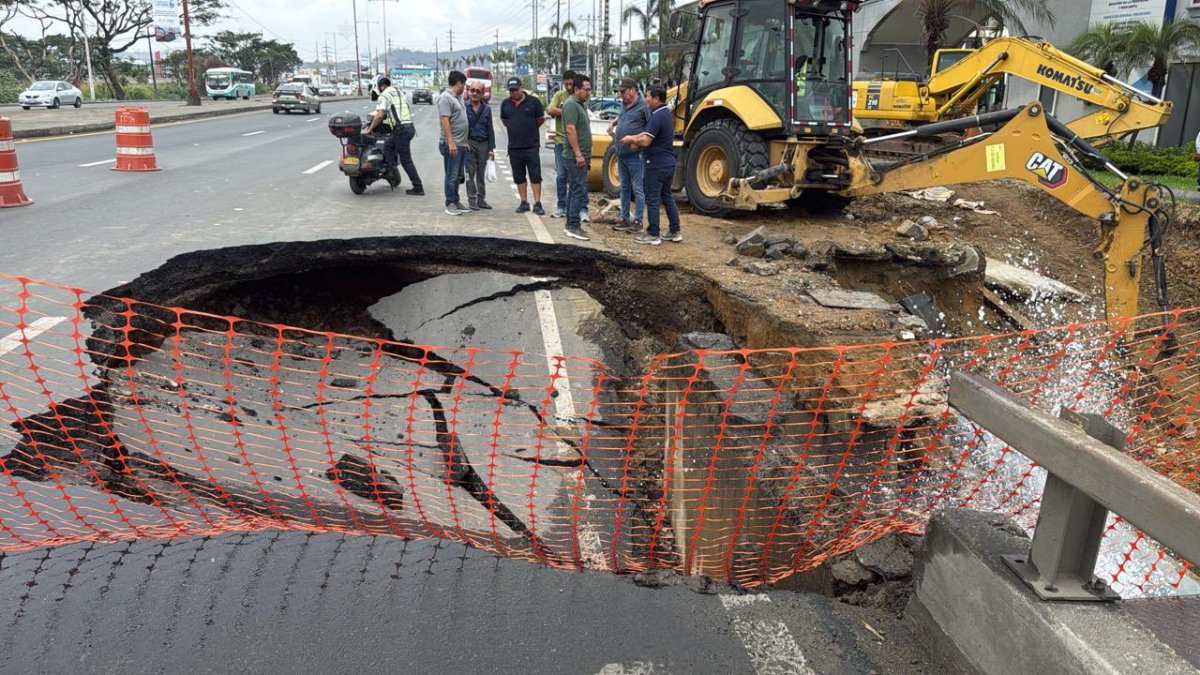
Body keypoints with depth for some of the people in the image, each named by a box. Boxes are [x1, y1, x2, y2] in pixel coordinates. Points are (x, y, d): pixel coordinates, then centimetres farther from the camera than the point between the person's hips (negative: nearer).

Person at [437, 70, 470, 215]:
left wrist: (465, 141, 20)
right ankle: (450, 204, 1)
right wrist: (451, 142, -24)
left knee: (457, 176, 14)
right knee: (452, 176, -5)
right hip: (452, 144, -9)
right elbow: (444, 120, -19)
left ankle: (456, 201, 20)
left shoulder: (458, 97, 17)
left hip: (461, 144, 9)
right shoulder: (446, 97, -12)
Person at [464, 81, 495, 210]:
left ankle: (481, 199, 18)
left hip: (483, 144, 3)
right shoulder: (464, 107, -1)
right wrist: (464, 142, -11)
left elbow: (490, 129, 7)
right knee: (470, 173, -2)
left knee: (481, 174, 10)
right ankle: (471, 200, 3)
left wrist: (491, 148, 2)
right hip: (469, 143, -3)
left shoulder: (487, 109, 7)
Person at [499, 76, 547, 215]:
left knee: (535, 176, -4)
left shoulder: (533, 101, -3)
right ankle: (524, 202, 17)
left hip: (531, 146, -3)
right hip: (514, 146, 4)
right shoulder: (505, 104, 7)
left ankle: (537, 203, -1)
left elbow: (541, 119, 7)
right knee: (519, 177, 8)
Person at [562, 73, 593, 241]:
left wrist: (587, 154, 23)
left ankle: (570, 225, 17)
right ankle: (573, 227, -9)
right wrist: (578, 154, -23)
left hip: (581, 156, 10)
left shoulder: (581, 104, 17)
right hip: (576, 156, -10)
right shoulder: (571, 104, -14)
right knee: (579, 191, -11)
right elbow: (571, 129, -21)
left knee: (574, 191, 12)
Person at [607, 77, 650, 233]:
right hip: (621, 154, 9)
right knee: (624, 188, 14)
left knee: (637, 188, -2)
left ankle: (638, 221, 3)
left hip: (635, 155, -8)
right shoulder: (625, 105, 13)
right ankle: (624, 219, 22)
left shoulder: (643, 106, -11)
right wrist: (613, 123, 15)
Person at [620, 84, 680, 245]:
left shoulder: (658, 116, -20)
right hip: (668, 162, 9)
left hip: (656, 164, -9)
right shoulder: (666, 113, 11)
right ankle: (675, 232, 18)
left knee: (653, 199, -2)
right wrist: (633, 138, 5)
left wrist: (631, 140, -9)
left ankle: (653, 235, 3)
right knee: (667, 197, 15)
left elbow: (645, 141, -25)